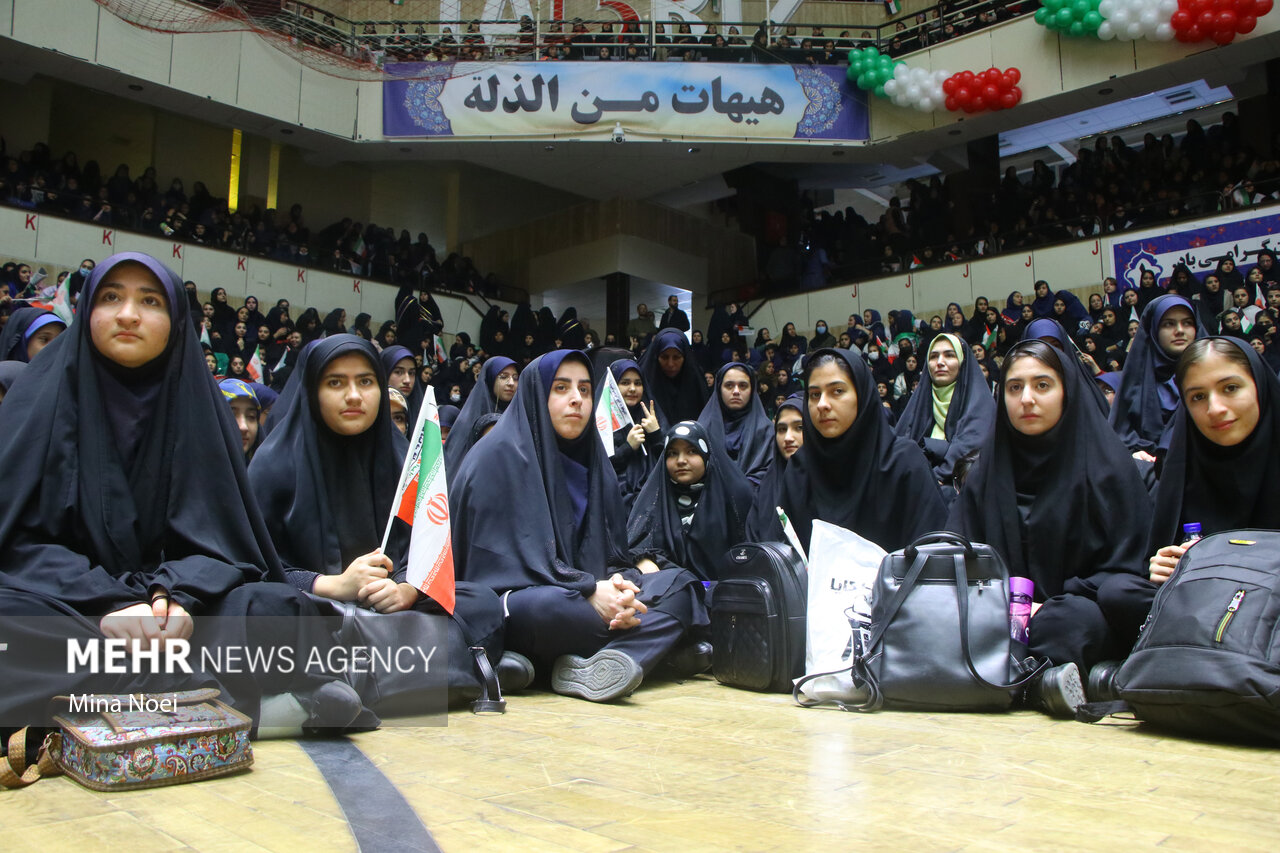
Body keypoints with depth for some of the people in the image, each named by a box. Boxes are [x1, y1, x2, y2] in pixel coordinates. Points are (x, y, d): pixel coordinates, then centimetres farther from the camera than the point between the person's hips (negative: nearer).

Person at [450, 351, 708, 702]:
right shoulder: (498, 456, -5)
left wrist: (617, 582, -16)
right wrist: (589, 590, -24)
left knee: (678, 584, -12)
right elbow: (507, 554, -15)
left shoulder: (591, 461, 15)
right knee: (552, 605, -40)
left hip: (586, 598, 7)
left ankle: (587, 668, -34)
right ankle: (646, 645, -16)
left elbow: (610, 553, 9)